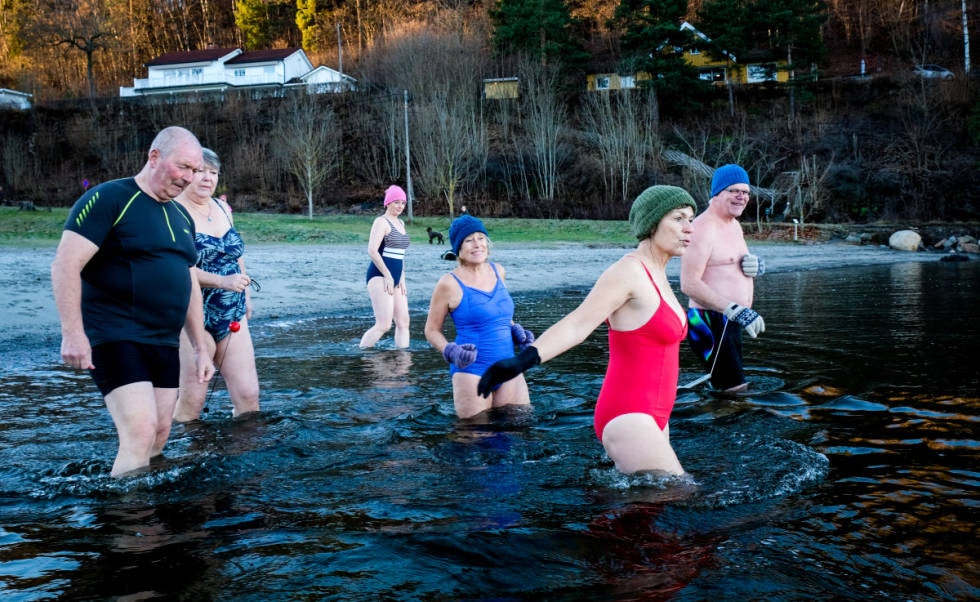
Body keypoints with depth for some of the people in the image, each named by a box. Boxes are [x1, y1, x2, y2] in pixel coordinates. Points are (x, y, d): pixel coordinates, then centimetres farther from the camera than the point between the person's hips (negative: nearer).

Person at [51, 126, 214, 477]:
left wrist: (200, 349, 17)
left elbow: (190, 286, 21)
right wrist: (72, 333, -21)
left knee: (160, 436, 7)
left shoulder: (182, 218, 16)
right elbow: (65, 265, -14)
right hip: (116, 338, -8)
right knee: (140, 432, -18)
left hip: (164, 343, 8)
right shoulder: (109, 199, -7)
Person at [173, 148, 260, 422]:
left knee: (248, 394, 3)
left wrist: (245, 292, 19)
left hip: (232, 316, 6)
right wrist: (222, 281, -30)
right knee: (192, 400, -2)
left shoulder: (222, 208, 11)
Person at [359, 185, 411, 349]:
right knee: (384, 325, -14)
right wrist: (388, 276, -17)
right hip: (380, 277, -9)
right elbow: (372, 250, -18)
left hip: (395, 278, 9)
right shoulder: (382, 222, -7)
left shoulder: (401, 223, 18)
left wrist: (402, 279, 14)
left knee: (403, 322, 3)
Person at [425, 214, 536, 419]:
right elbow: (432, 330, -1)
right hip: (472, 371, -5)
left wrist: (518, 332, 6)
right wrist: (451, 352, -18)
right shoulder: (449, 284, -9)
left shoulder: (498, 271, 7)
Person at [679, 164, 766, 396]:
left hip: (730, 321, 10)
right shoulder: (703, 227, -15)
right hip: (711, 322, -10)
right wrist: (736, 310, -30)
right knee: (735, 391, -14)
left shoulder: (734, 225, 16)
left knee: (728, 389, 19)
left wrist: (757, 265, 0)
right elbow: (689, 284, -24)